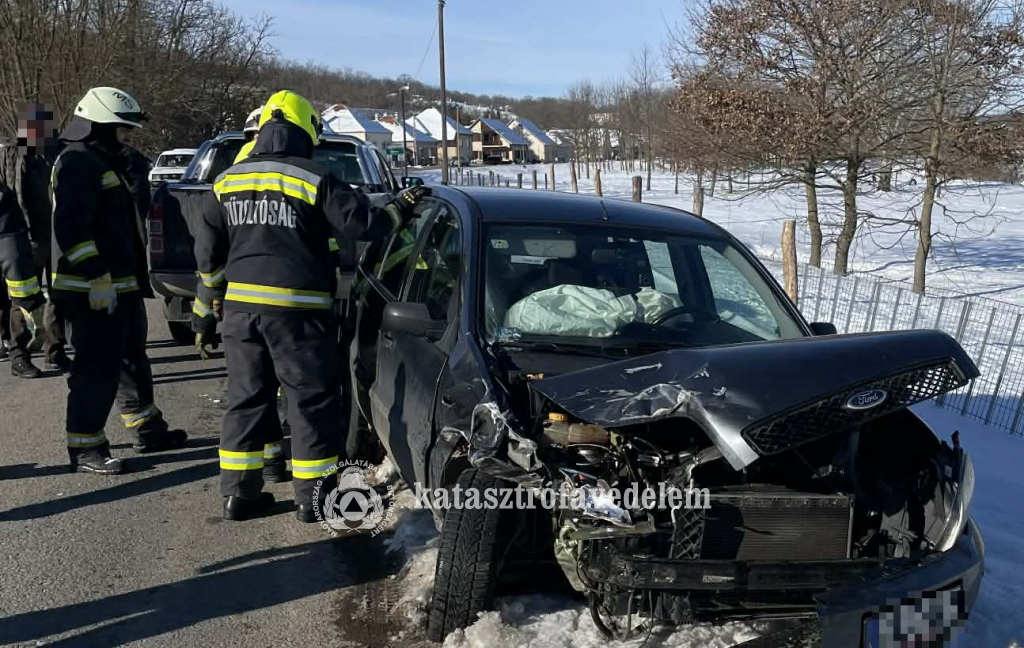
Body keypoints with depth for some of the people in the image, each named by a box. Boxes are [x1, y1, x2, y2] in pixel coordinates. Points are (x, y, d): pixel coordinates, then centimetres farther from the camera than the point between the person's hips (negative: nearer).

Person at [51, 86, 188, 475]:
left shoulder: (107, 163, 20)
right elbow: (71, 227, -24)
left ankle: (147, 429, 31)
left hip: (122, 285, 11)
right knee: (98, 369, -6)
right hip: (94, 291, -11)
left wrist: (138, 279, 27)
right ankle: (85, 448, 3)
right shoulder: (78, 164, -14)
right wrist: (97, 276, -28)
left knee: (132, 360, 18)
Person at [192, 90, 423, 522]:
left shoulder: (227, 182, 10)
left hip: (240, 306, 5)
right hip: (297, 308, -5)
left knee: (246, 397, 14)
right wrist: (400, 207, 13)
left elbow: (208, 255, 12)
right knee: (312, 401, 6)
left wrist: (204, 314, 18)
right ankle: (312, 496, 11)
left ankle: (238, 493, 19)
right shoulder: (314, 181, -8)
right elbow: (364, 222, -7)